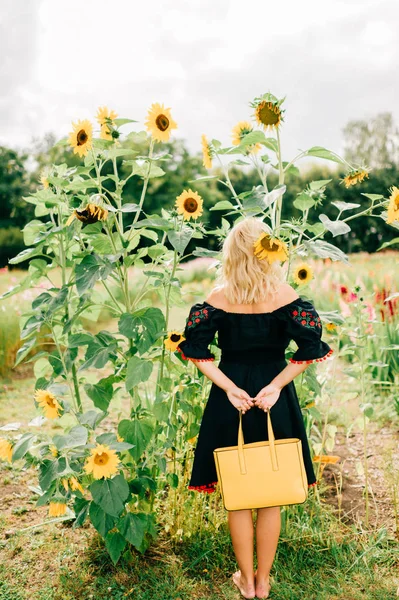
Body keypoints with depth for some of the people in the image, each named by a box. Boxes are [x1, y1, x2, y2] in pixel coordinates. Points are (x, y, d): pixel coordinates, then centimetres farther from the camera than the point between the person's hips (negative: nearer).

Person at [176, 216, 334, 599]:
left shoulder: (218, 297, -6)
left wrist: (230, 388, -12)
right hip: (274, 397, 0)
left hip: (230, 398, 0)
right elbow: (310, 348, -12)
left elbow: (196, 349, -10)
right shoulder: (284, 294, -8)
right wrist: (275, 386, -11)